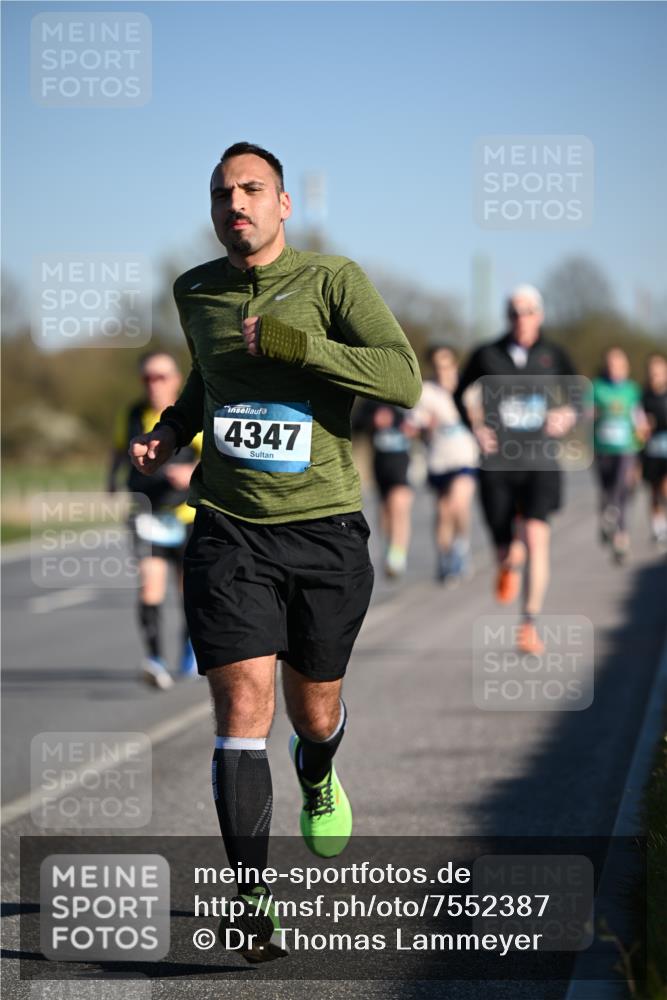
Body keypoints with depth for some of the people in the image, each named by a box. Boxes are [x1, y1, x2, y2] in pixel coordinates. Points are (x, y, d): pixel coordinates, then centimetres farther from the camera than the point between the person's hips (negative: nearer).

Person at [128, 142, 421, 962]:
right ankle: (251, 902, -13)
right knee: (242, 709, -14)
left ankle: (316, 776, 52)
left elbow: (404, 379, -17)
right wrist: (169, 432, 9)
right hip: (230, 532, 1)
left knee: (315, 713, 15)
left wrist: (296, 345, -24)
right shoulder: (196, 291, 7)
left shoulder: (332, 281, -6)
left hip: (326, 532, -1)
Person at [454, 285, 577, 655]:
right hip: (498, 462, 1)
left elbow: (575, 394, 16)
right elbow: (459, 394, 16)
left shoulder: (553, 355, 4)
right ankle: (509, 565, 46)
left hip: (541, 461, -1)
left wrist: (569, 414, -6)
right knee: (506, 552, 5)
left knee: (535, 537, -21)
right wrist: (475, 426, 0)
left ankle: (529, 624, -19)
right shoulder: (487, 355, 3)